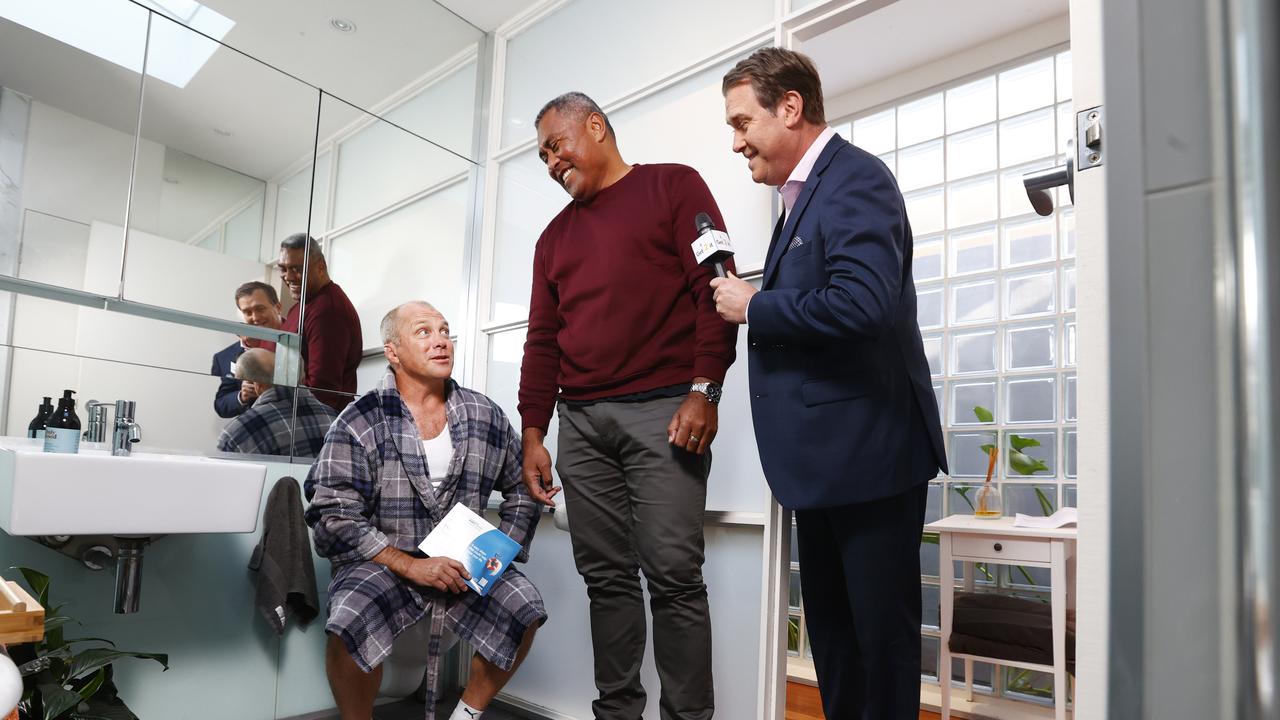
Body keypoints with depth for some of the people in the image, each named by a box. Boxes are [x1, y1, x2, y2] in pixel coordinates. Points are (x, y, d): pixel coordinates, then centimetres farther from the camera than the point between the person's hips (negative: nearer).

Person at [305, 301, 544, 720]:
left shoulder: (486, 416, 3)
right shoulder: (359, 423, -7)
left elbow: (521, 489, 13)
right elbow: (334, 516, -11)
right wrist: (410, 565, -18)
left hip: (464, 566, 3)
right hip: (383, 563, -3)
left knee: (524, 608, -19)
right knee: (351, 622, -31)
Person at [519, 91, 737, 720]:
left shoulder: (673, 186, 8)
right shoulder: (555, 235, 22)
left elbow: (714, 285, -3)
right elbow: (542, 340, 18)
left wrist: (704, 389, -13)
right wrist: (532, 433, 11)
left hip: (663, 411, -5)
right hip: (580, 422, 5)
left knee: (673, 574, -6)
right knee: (607, 577, 7)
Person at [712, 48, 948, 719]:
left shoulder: (856, 178, -13)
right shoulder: (802, 192, 16)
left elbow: (861, 304, -28)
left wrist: (754, 305, -16)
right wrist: (748, 302, 1)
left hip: (870, 452, -9)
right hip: (822, 459, 10)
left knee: (881, 633, 6)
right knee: (829, 627, 19)